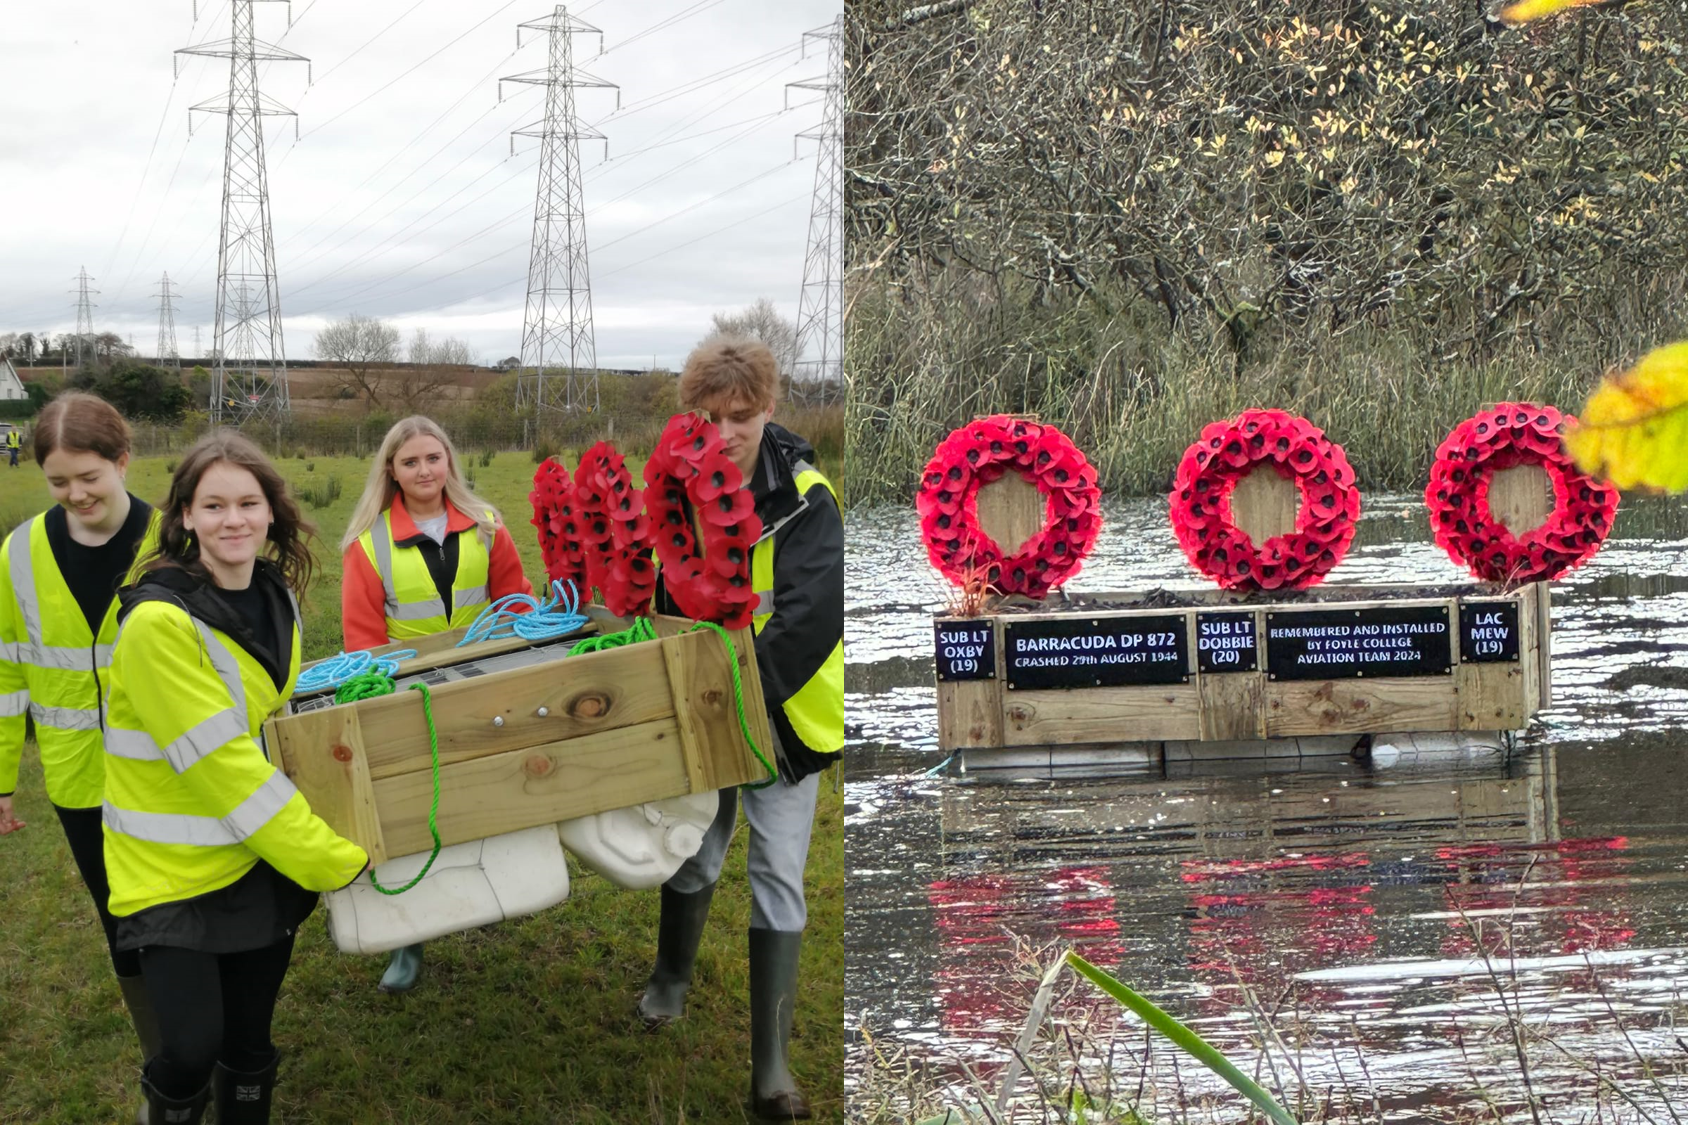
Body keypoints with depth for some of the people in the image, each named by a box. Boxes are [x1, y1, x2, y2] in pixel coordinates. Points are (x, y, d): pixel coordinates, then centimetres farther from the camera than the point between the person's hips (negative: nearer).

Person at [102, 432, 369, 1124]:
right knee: (193, 1048, -11)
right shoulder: (159, 621, -21)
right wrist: (335, 859, -21)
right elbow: (220, 763, -23)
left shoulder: (276, 599, 3)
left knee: (250, 1042, 11)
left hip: (264, 859, 6)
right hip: (173, 870, -6)